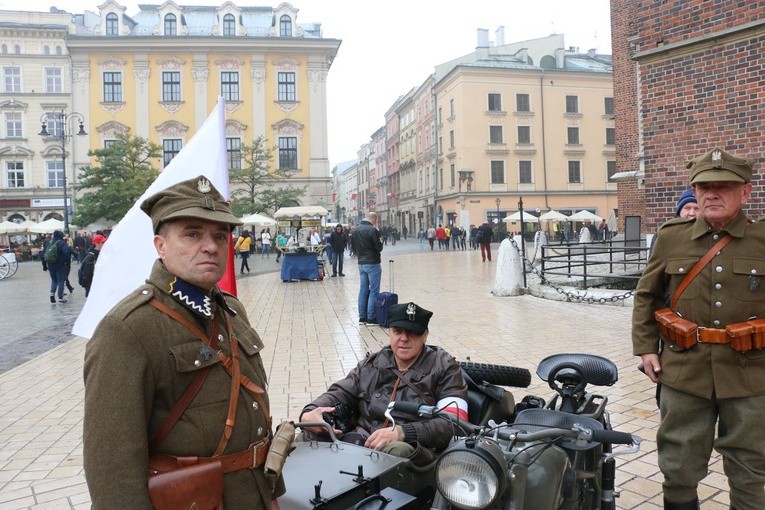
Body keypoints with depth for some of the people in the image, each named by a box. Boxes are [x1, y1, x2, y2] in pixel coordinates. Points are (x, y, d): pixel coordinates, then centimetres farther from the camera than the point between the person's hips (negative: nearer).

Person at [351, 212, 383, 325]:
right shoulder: (372, 230, -16)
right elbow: (379, 247, -14)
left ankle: (362, 317, 15)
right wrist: (380, 242, 5)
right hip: (372, 264, -7)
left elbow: (353, 245, 16)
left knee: (363, 290, 12)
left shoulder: (356, 229, 8)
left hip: (361, 263, 8)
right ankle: (371, 318, -1)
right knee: (374, 291, -2)